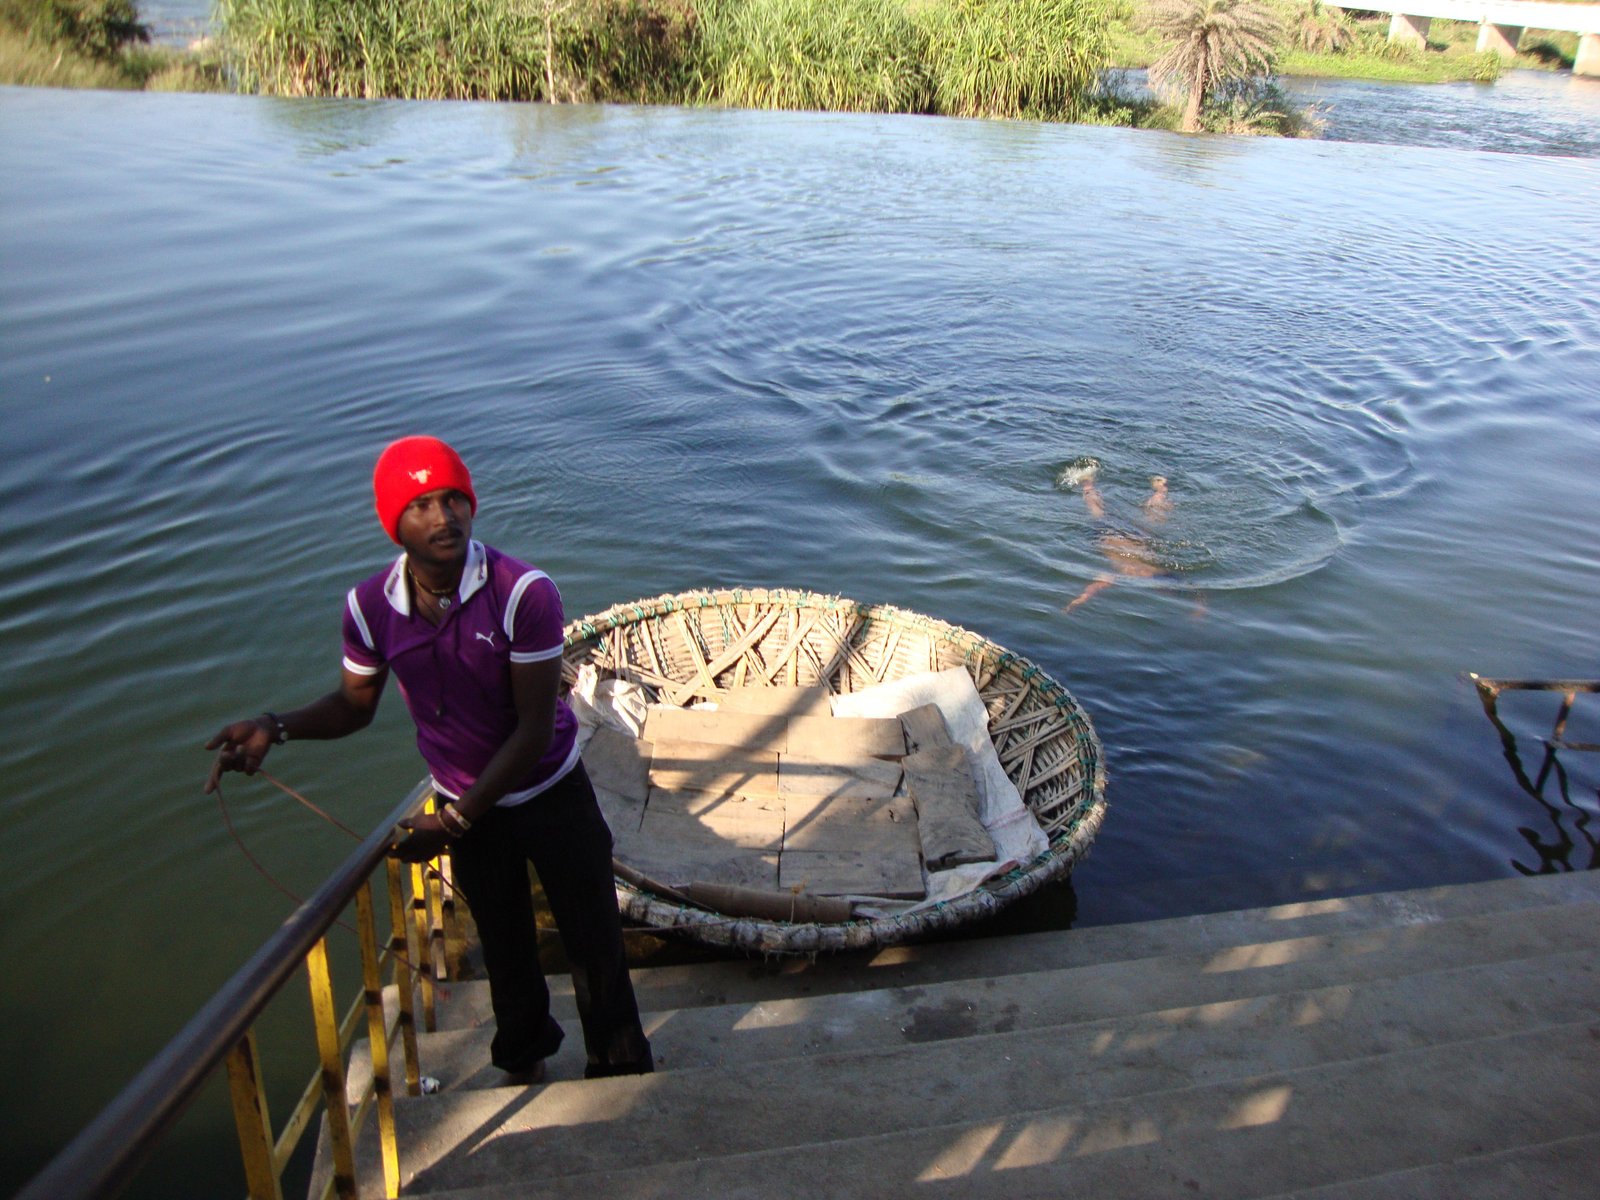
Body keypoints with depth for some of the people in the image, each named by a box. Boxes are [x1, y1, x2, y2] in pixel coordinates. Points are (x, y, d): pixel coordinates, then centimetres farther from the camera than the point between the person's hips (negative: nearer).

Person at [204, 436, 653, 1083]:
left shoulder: (523, 592, -29)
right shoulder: (370, 605, -17)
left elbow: (535, 728, -25)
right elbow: (355, 702, 1)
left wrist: (454, 822, -24)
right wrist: (275, 727, -18)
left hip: (550, 794, -3)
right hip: (465, 806, 4)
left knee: (593, 940, 11)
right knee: (504, 945, 24)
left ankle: (620, 1068, 37)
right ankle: (524, 1059, 52)